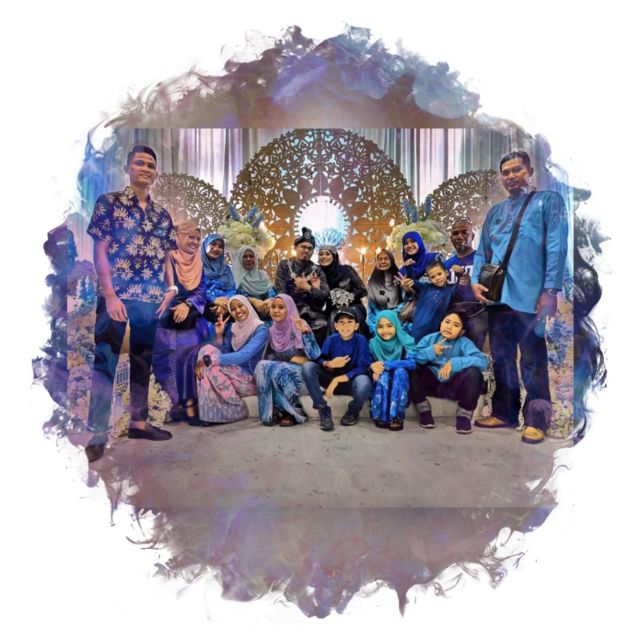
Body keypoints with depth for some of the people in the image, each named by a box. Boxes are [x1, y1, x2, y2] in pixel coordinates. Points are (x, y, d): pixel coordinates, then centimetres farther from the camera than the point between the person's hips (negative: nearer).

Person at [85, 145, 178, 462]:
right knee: (105, 364, -3)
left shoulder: (162, 214, 14)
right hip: (116, 297, -5)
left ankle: (139, 422, 25)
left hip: (151, 299, 5)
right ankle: (97, 434, 4)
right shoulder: (109, 202, 1)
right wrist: (110, 296, -15)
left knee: (143, 361, 12)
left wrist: (171, 289, 0)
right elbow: (100, 251, -6)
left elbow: (169, 255, 16)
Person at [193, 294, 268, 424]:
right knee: (207, 350, -13)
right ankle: (209, 413, -15)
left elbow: (243, 356, -27)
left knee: (211, 366, -25)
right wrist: (219, 335, -6)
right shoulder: (231, 328, 9)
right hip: (231, 375, 7)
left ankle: (235, 411, -9)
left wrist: (208, 359, -30)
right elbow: (223, 354, 8)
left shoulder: (261, 330, -13)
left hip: (250, 378, -7)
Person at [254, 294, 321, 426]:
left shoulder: (300, 326, -7)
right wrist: (291, 359, -12)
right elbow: (269, 356, 3)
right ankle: (272, 412, -18)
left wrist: (305, 331, -31)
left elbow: (314, 355, -19)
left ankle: (293, 413, -16)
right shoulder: (271, 331, 9)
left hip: (299, 375, -4)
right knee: (262, 366, -24)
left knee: (276, 370, -31)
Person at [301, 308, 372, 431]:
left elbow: (362, 367, -18)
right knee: (307, 367, -21)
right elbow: (319, 360, -6)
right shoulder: (331, 339, -5)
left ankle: (354, 410, -2)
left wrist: (337, 379, -24)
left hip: (351, 382, -3)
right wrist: (329, 364, -30)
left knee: (364, 382, -39)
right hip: (331, 379, 3)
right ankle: (323, 410, -10)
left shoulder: (361, 340, -12)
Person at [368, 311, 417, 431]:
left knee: (400, 371, -32)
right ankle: (380, 416, -22)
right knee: (383, 375, -31)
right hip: (381, 382, 1)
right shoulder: (373, 343, -8)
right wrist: (373, 366, -29)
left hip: (400, 381, -1)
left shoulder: (406, 341, -14)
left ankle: (397, 416, -27)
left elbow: (412, 363, -26)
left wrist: (385, 364, -32)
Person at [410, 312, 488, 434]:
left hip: (454, 386, -2)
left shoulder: (464, 343, -12)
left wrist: (454, 363, -38)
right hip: (432, 383, 2)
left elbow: (483, 361, -29)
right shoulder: (429, 339, -4)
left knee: (473, 372, -31)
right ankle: (424, 411, -6)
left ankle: (464, 415, -8)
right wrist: (431, 351, -31)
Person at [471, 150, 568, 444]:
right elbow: (482, 250, 19)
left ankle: (536, 420, 13)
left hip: (529, 296, -5)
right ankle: (505, 412, 24)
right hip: (496, 295, 6)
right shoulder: (495, 211, 18)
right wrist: (475, 281, 1)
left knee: (532, 361, 1)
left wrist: (550, 290, -14)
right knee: (501, 357, 12)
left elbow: (556, 247, -6)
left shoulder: (549, 200, 3)